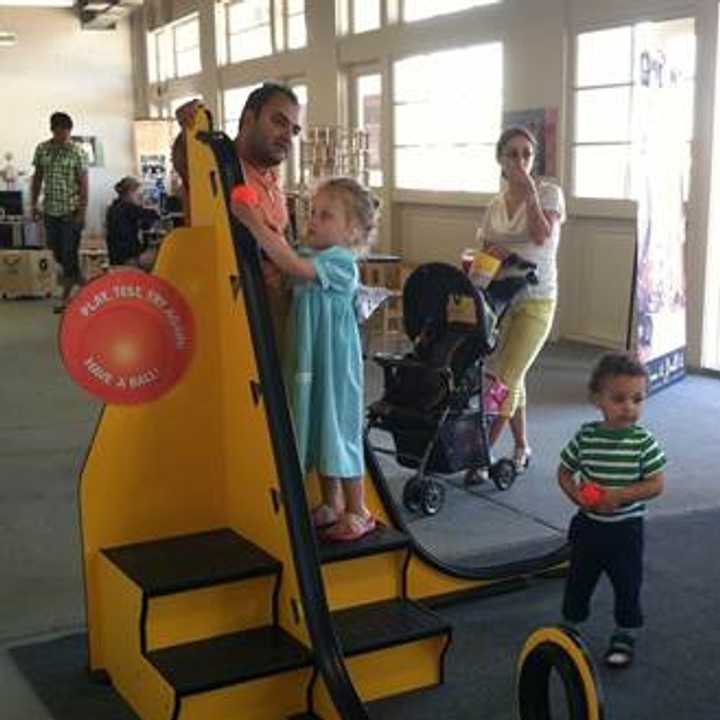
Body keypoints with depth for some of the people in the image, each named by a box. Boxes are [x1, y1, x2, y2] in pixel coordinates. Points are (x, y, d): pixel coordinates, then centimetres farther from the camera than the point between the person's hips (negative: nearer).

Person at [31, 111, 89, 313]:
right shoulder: (42, 149, 4)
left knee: (69, 253, -3)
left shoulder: (78, 152, -7)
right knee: (57, 252, 11)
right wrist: (34, 204, 8)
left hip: (71, 210, -4)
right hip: (50, 210, 4)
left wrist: (82, 211, -12)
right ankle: (78, 279, 34)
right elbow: (37, 178, 12)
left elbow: (83, 183, -7)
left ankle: (66, 296, 6)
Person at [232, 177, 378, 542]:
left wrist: (256, 225, -33)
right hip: (307, 362, 8)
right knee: (317, 432, 15)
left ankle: (357, 512, 13)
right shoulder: (310, 257, 10)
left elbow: (293, 265, -31)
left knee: (340, 431, 0)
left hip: (334, 365, -8)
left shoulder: (340, 262, -17)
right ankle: (331, 505, 30)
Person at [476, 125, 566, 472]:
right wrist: (491, 254, -9)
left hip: (535, 300, -5)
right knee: (511, 378, 12)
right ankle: (521, 448, 27)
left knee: (506, 378, -10)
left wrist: (529, 192, -20)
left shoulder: (548, 192, -4)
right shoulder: (495, 207, 10)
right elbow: (484, 252, 13)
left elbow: (541, 237, -21)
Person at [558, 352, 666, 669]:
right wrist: (577, 495, -17)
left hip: (625, 527, -2)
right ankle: (571, 626, 36)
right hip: (588, 524, 2)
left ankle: (624, 635, 31)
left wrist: (619, 495, -23)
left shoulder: (643, 441, -14)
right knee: (579, 579, 16)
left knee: (627, 583, 10)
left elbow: (656, 484, -12)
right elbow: (564, 473, 2)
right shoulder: (586, 436, -9)